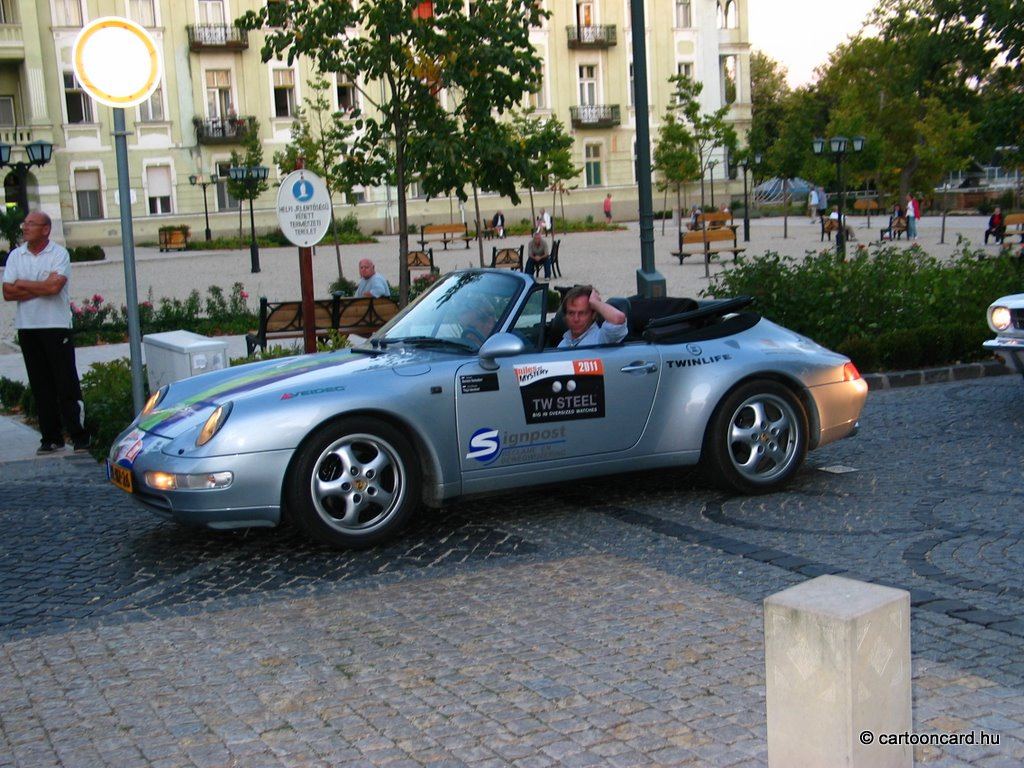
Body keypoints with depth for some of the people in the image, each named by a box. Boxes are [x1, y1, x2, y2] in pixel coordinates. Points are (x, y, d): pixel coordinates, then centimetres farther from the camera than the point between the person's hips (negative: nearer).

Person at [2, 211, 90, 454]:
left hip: (56, 326, -4)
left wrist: (23, 284, -6)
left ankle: (79, 436, 0)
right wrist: (41, 288, -9)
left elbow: (54, 286, -18)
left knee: (67, 383, -3)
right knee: (40, 385, 7)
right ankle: (51, 437, 13)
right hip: (27, 327, 4)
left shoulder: (59, 254, -4)